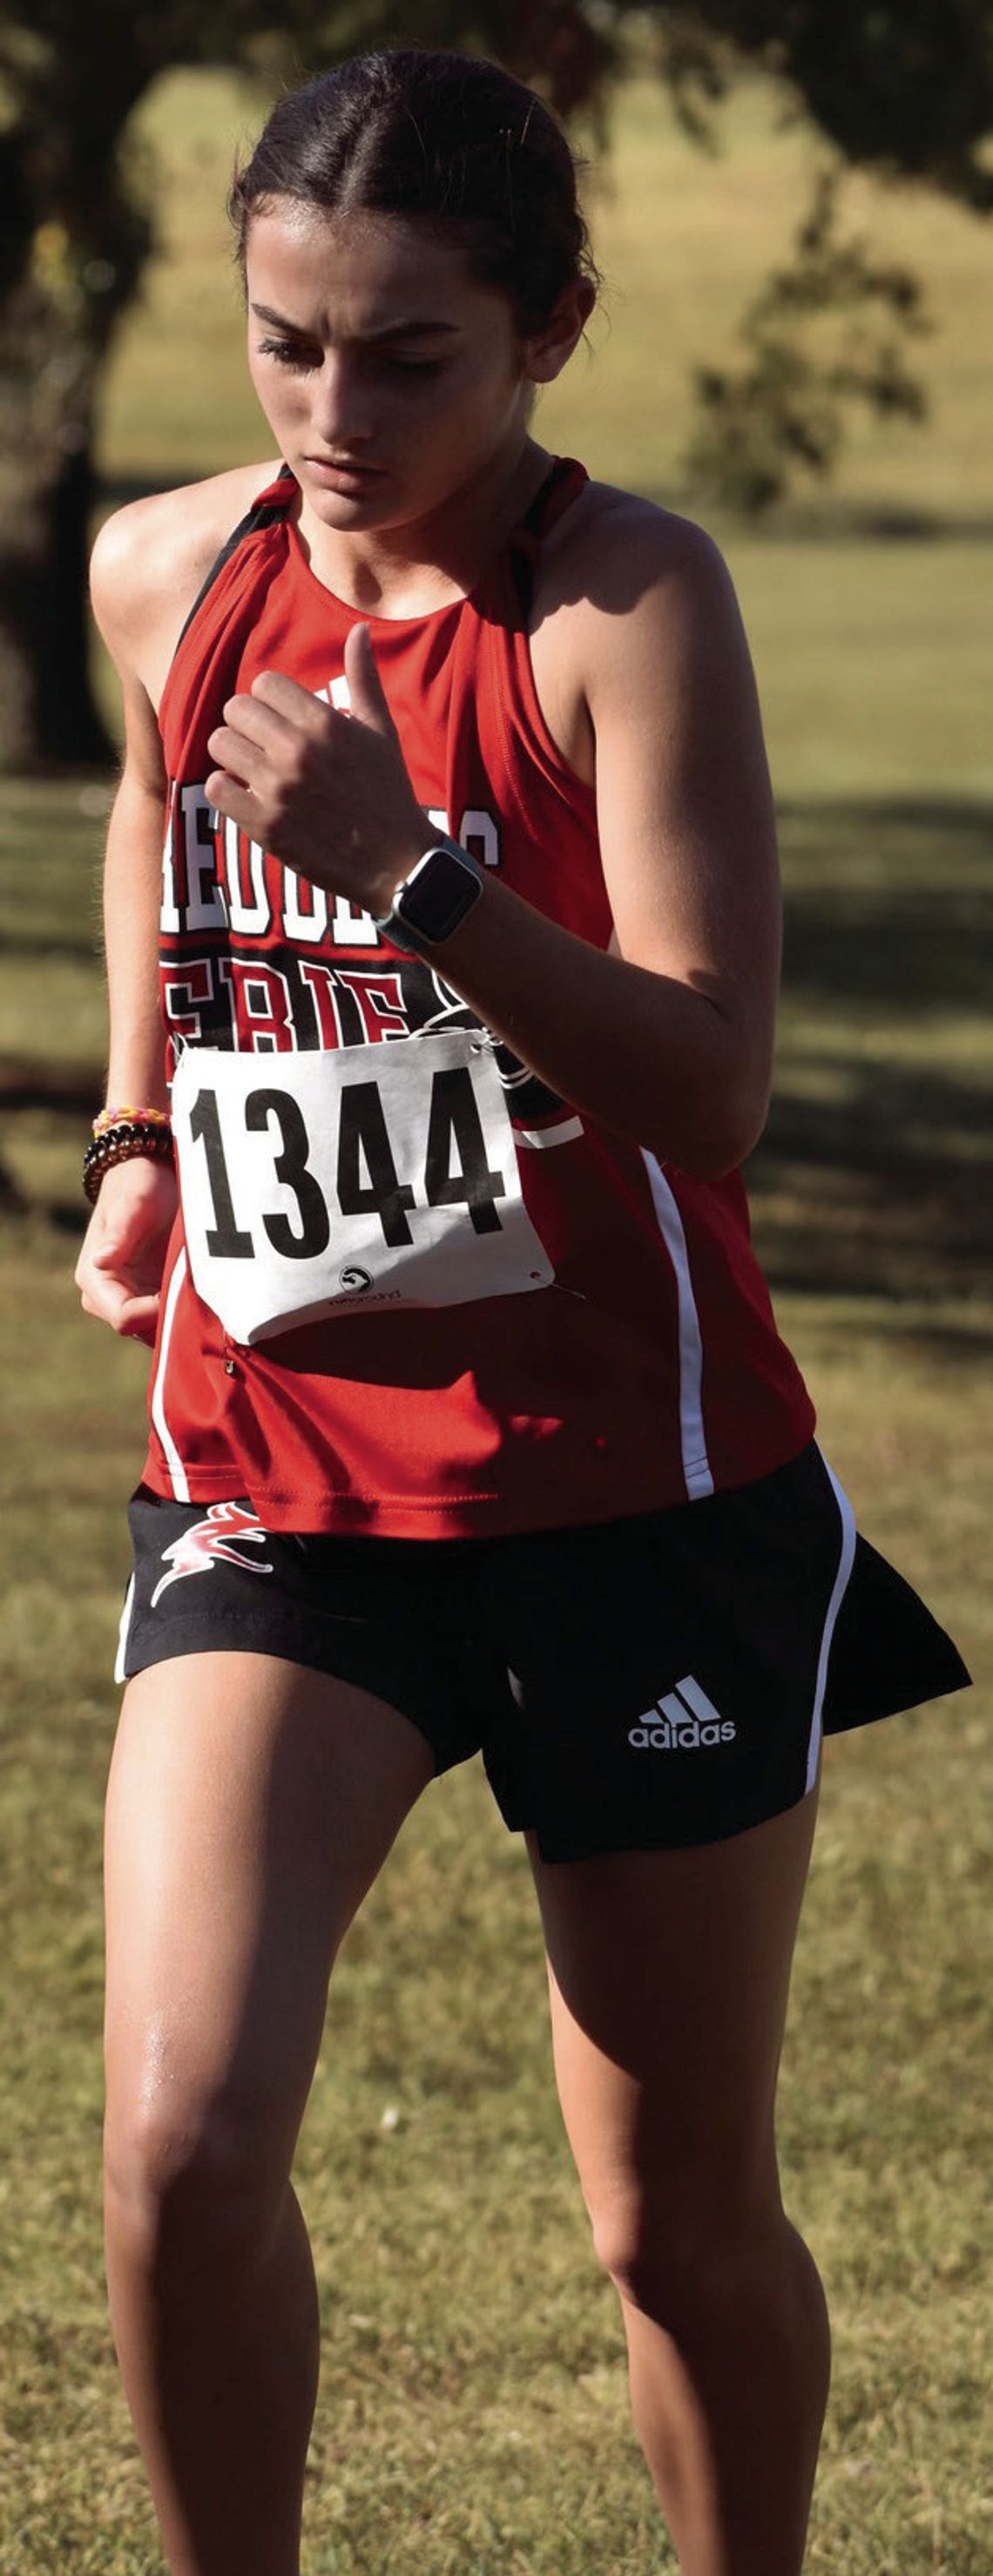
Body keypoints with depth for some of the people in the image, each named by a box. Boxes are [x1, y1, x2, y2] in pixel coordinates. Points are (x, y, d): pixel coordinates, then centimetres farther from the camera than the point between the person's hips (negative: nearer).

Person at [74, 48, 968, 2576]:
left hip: (633, 1488, -3)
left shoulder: (624, 596, -14)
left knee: (686, 2222, 9)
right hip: (272, 1482, 3)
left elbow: (710, 1088, -23)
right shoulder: (165, 572, 1)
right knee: (182, 2142, -16)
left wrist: (418, 876, -34)